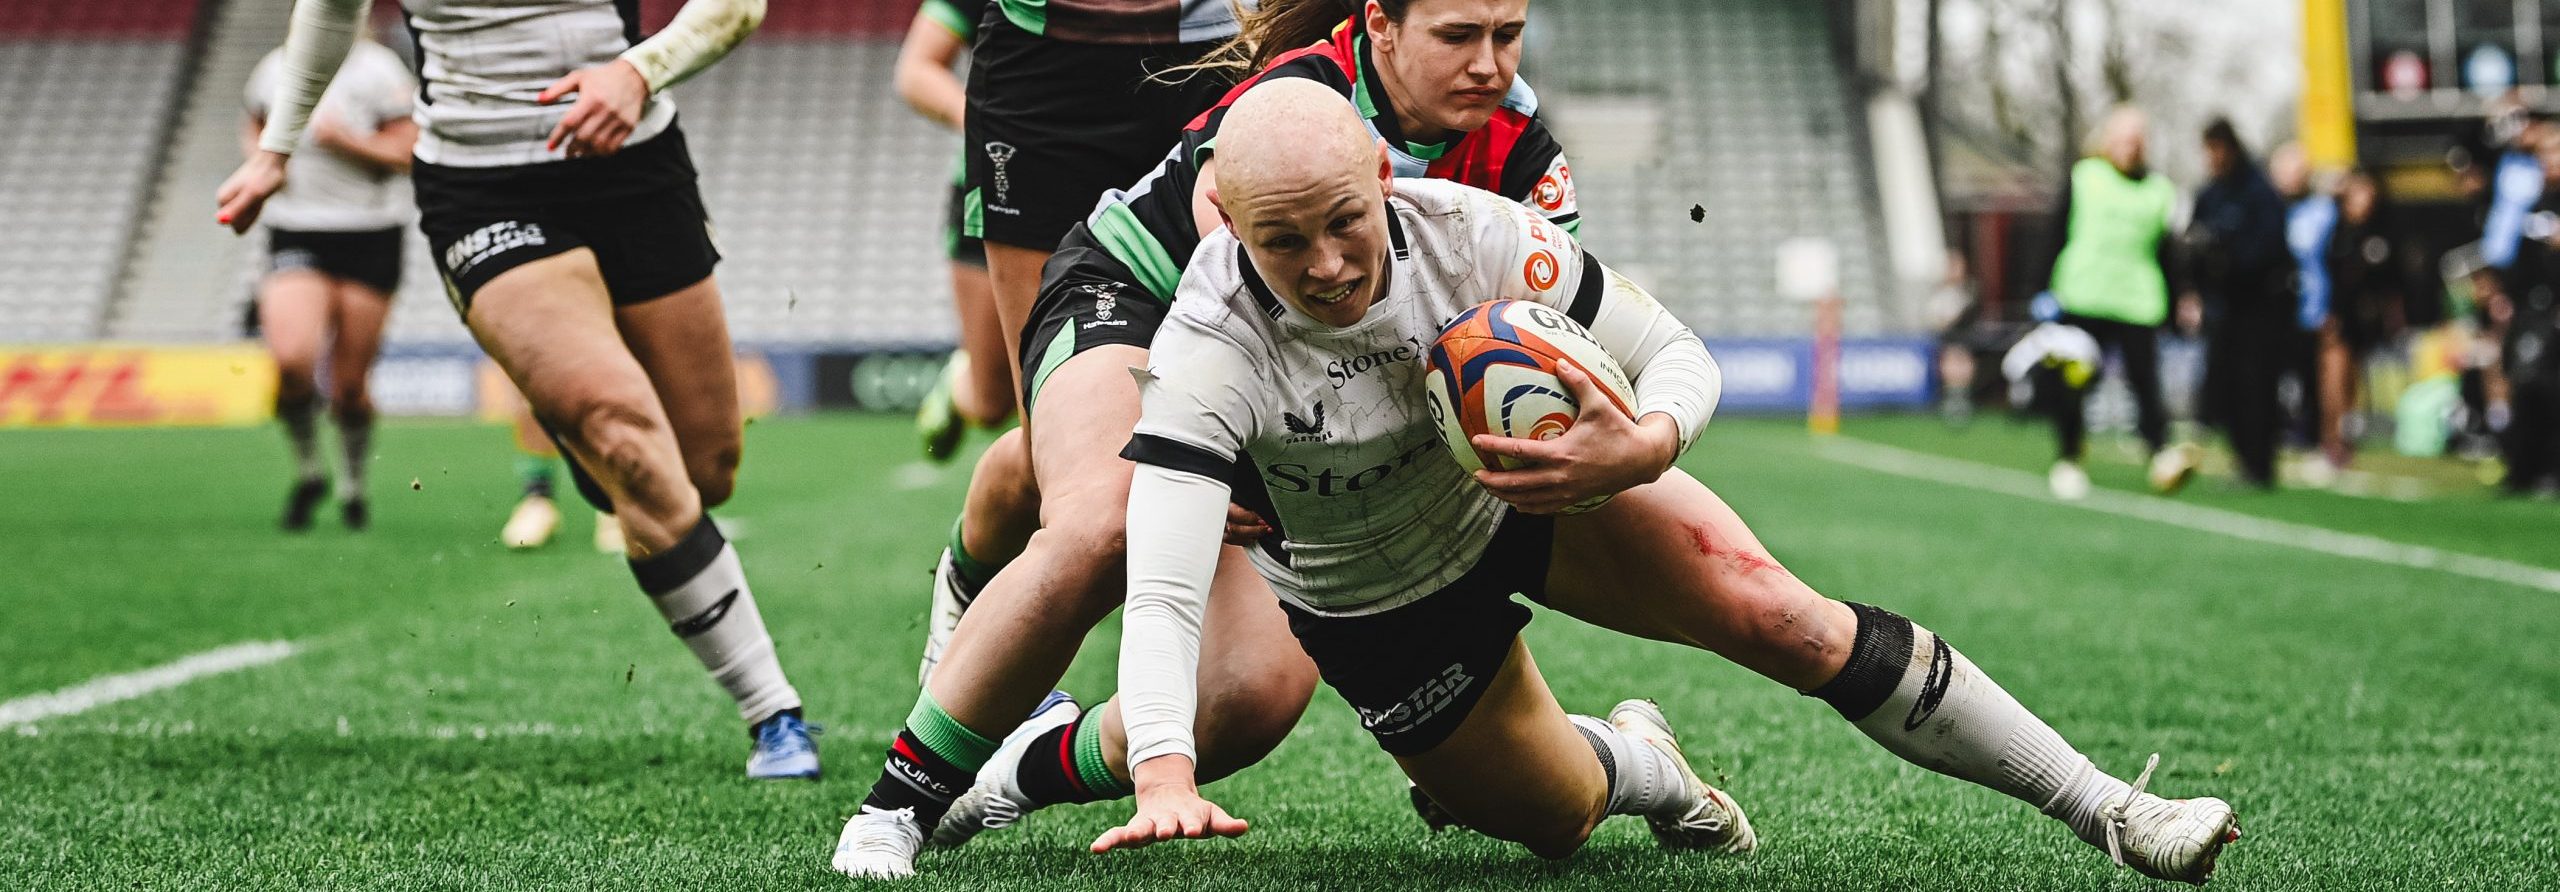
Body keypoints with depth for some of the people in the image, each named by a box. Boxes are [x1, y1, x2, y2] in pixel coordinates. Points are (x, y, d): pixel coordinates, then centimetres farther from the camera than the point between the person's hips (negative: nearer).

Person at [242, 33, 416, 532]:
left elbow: (407, 153, -7)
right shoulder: (273, 70, 8)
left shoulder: (376, 70, -5)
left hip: (369, 237, -2)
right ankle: (307, 469, 4)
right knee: (291, 360, -20)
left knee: (350, 385, 2)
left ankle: (353, 485, 27)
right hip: (295, 233, 2)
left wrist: (345, 139, -19)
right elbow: (254, 132, 26)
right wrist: (260, 155, 4)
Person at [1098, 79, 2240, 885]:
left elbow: (1679, 358, -19)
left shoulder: (1465, 228, -29)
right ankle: (1635, 764, 41)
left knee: (1771, 612, -18)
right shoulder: (1209, 354, -34)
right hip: (1377, 607, 0)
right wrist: (1164, 776, -59)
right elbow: (1161, 593, -42)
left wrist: (1644, 447, -43)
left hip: (1537, 485, 1)